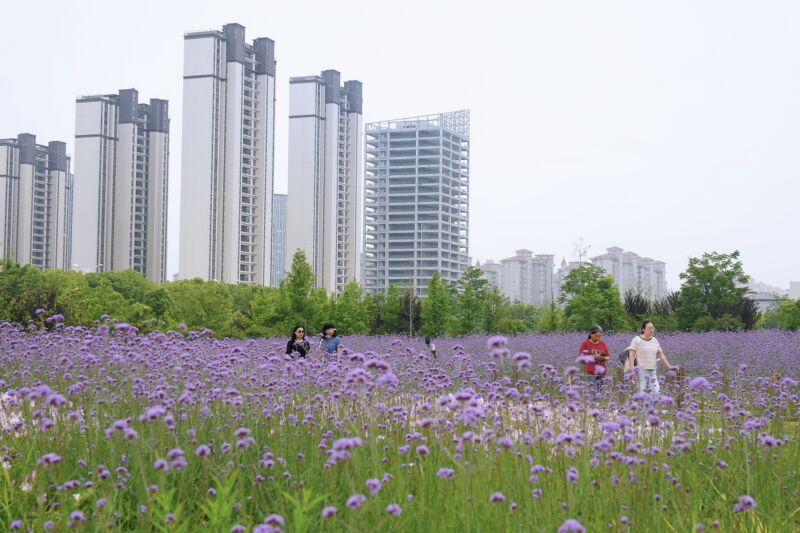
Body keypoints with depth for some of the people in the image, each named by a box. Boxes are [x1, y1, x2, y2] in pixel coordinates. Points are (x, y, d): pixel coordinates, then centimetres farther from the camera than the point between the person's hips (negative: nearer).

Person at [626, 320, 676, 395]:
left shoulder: (654, 340, 15)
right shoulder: (637, 339, -2)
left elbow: (661, 355, 18)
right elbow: (631, 355, -9)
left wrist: (669, 367, 11)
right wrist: (632, 368, -21)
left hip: (652, 371, 6)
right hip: (641, 370, -6)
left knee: (656, 392, -6)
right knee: (642, 392, -11)